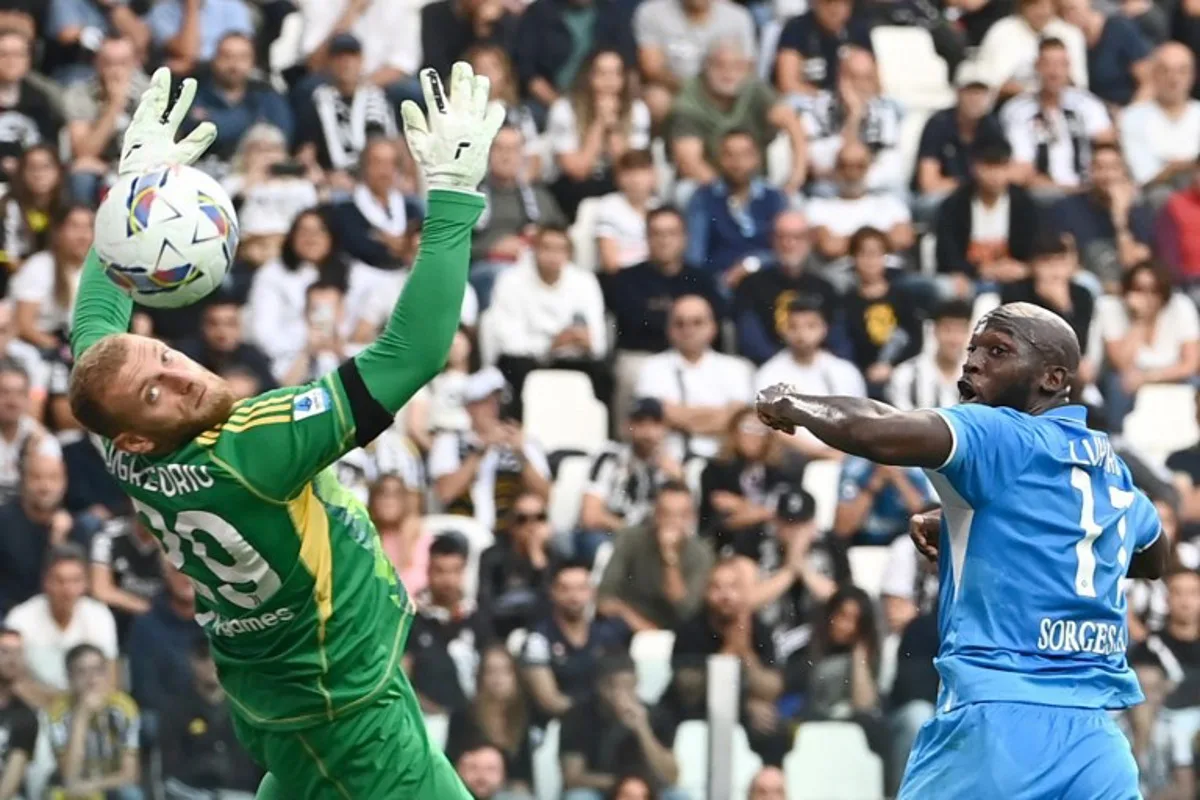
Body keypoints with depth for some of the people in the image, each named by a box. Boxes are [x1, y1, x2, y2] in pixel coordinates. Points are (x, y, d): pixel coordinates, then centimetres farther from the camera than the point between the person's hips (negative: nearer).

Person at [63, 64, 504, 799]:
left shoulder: (124, 458, -15)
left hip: (267, 690, 9)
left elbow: (95, 323, 8)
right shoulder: (249, 454, -37)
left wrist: (134, 183, 7)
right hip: (344, 709, -9)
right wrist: (453, 194, -39)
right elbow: (412, 355, -42)